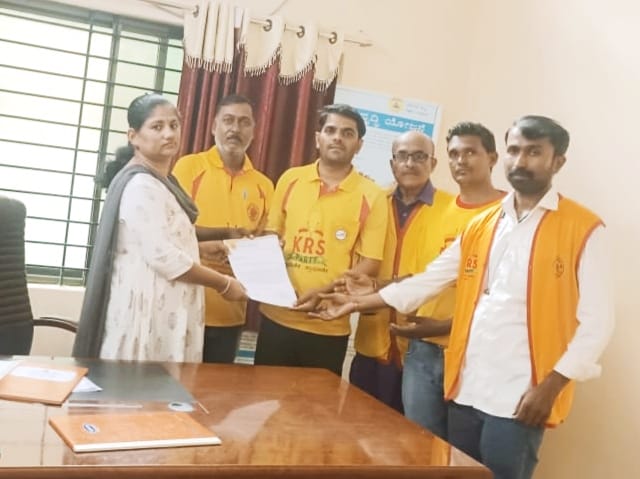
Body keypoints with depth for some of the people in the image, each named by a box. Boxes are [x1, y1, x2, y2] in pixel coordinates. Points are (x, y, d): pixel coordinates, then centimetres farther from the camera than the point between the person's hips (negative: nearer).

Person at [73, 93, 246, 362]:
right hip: (147, 305, -10)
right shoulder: (141, 185, -16)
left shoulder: (161, 181, 15)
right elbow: (163, 256, -22)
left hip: (164, 306, 10)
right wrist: (224, 284, -14)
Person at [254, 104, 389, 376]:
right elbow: (271, 236, 13)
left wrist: (324, 292, -19)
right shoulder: (290, 179, 5)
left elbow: (370, 263, -6)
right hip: (277, 317, 3)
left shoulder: (371, 196, -4)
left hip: (329, 327, -2)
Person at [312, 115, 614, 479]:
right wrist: (359, 302, 12)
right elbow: (429, 279, 14)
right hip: (467, 388, 5)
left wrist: (551, 385, -14)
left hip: (520, 397, -5)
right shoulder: (481, 226, 11)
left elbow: (597, 319, -8)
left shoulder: (584, 229, -5)